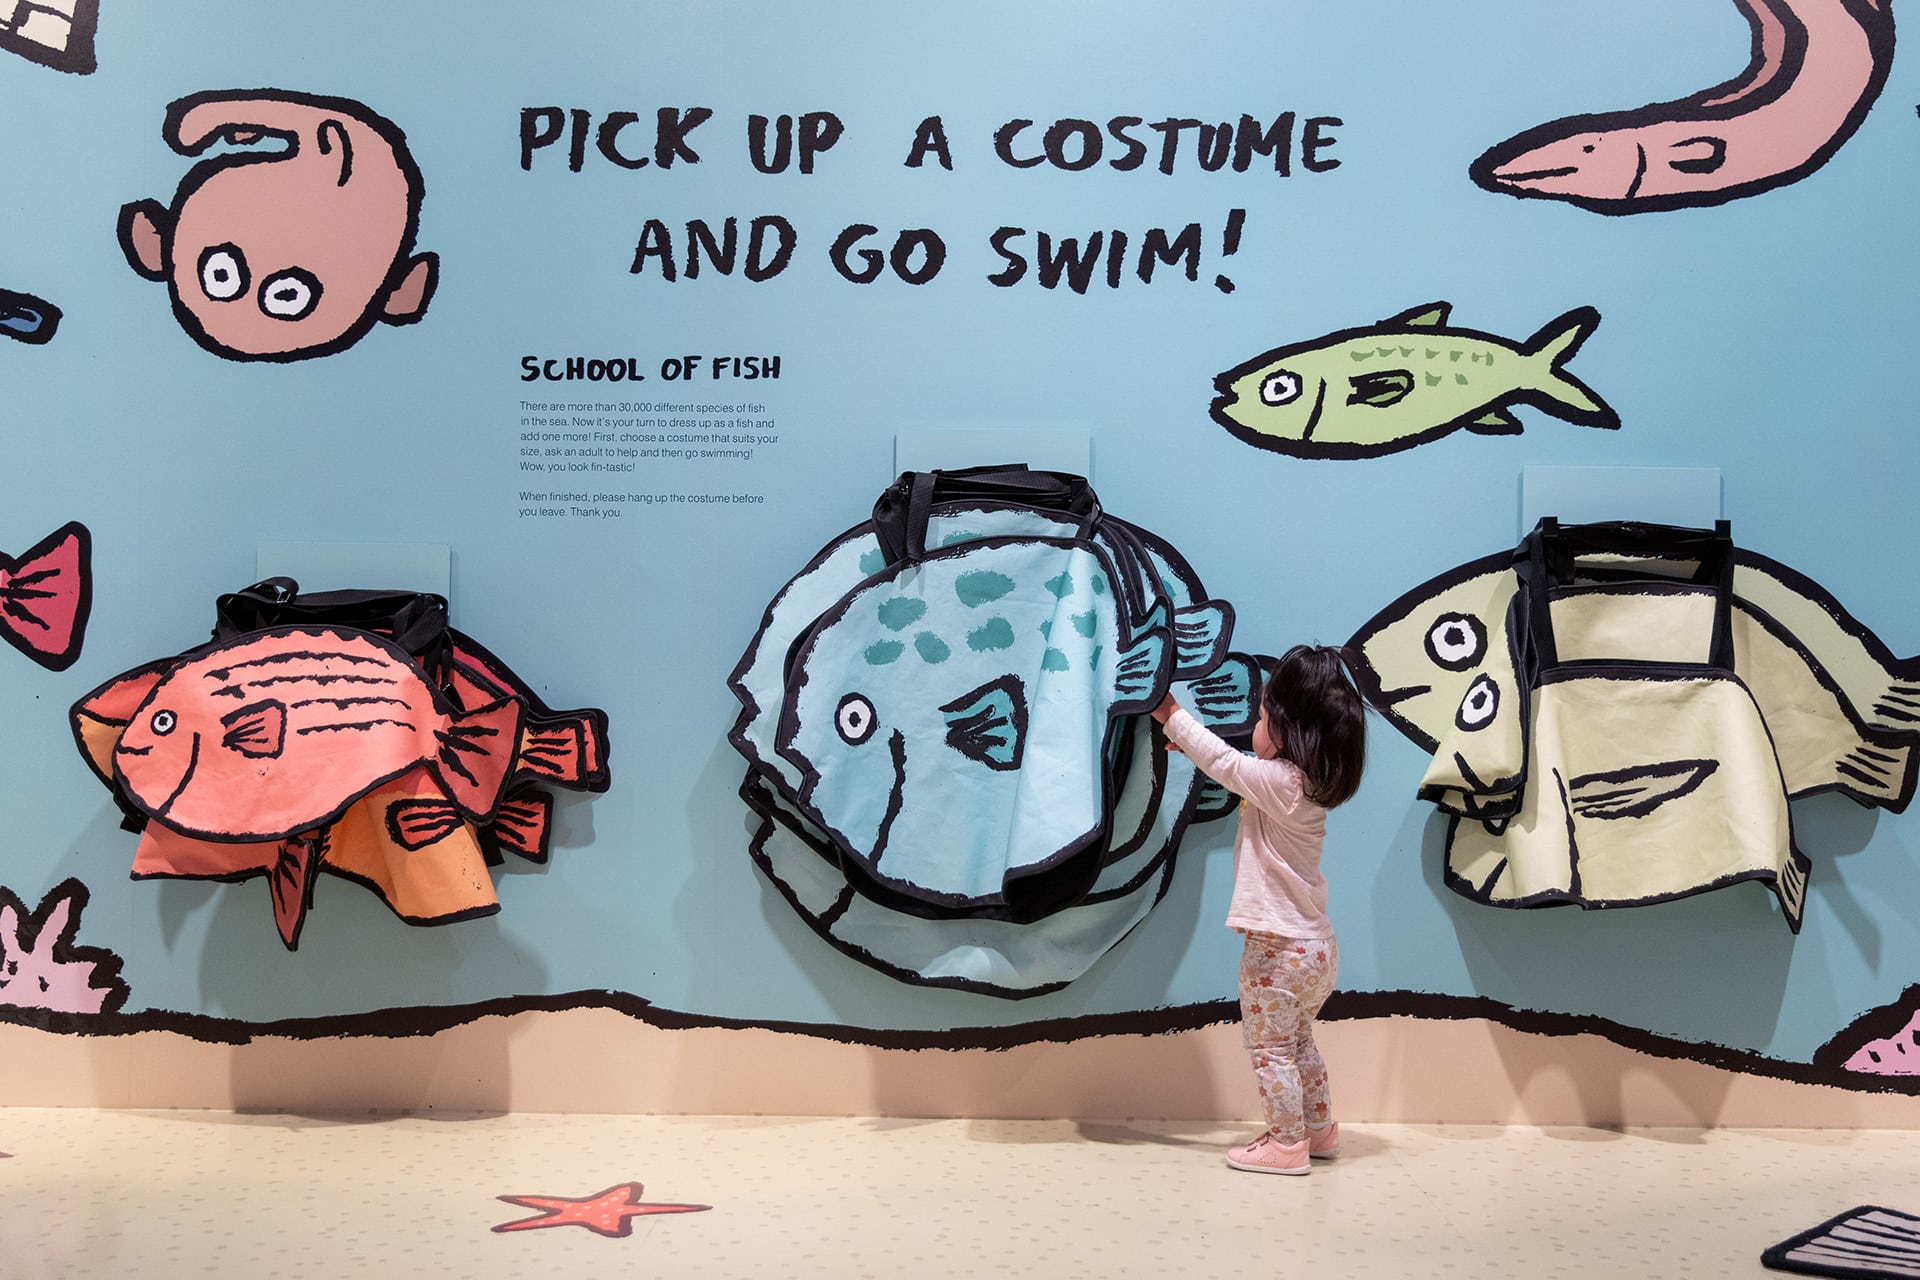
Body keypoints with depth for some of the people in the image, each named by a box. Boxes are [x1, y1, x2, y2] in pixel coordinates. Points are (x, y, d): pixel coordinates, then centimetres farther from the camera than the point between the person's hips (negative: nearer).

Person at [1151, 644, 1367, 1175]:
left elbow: (1225, 762, -11)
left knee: (1270, 1048, 2)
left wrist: (1171, 714, -1)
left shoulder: (1278, 781, -21)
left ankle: (1287, 1144, 8)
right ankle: (1319, 1130, 32)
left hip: (1278, 949, -10)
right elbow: (1239, 770, 22)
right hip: (1314, 946, 10)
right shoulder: (1308, 784, 7)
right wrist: (1190, 741, 23)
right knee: (1298, 1042, 23)